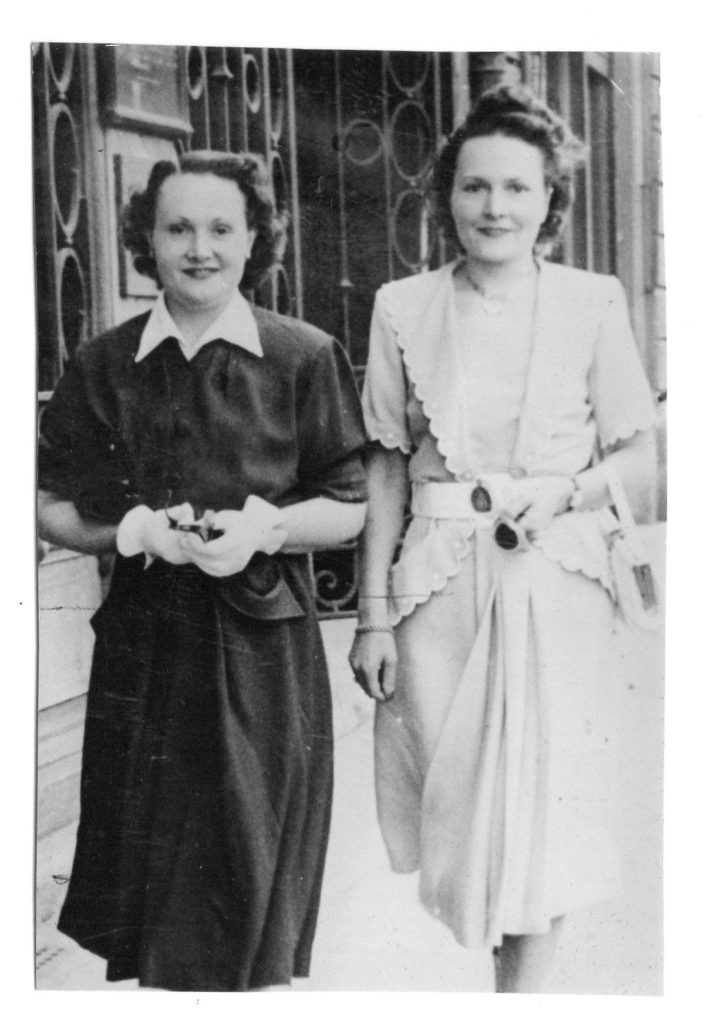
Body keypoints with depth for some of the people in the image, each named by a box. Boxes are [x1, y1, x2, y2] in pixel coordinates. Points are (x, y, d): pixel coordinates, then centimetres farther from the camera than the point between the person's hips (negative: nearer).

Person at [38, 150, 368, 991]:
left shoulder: (304, 358, 0)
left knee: (253, 891, 6)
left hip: (263, 647, -1)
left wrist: (268, 528, -16)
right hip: (143, 646, 2)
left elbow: (349, 509, 2)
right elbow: (50, 508, 7)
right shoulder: (103, 366, 4)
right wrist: (131, 530, -11)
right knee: (146, 894, 8)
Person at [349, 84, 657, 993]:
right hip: (438, 586, 1)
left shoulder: (592, 305, 1)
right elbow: (386, 469, 5)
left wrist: (562, 494, -16)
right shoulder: (405, 309, 4)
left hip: (555, 586, -1)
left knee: (539, 810, 0)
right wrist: (374, 613, 1)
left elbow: (639, 461, 4)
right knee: (452, 808, 6)